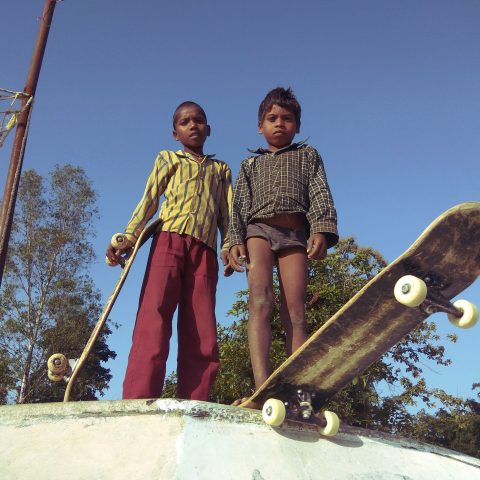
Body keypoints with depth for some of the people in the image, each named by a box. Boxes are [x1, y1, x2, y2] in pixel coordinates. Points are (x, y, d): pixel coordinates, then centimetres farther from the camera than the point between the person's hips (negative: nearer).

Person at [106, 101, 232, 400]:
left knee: (201, 338, -7)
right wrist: (129, 236, -4)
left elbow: (227, 213, 17)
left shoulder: (221, 169, 28)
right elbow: (149, 201, 11)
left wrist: (228, 246, -2)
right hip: (169, 240, -2)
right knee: (153, 322, -17)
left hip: (205, 251, 2)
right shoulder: (168, 158, 23)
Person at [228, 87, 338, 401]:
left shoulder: (308, 155, 23)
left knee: (296, 315, -10)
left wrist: (321, 229, -11)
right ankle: (262, 386, -34)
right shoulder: (250, 165, 26)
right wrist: (236, 241, -4)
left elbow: (320, 194, 7)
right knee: (260, 301, -22)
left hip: (295, 232, 0)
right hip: (259, 228, 0)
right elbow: (240, 206, 15)